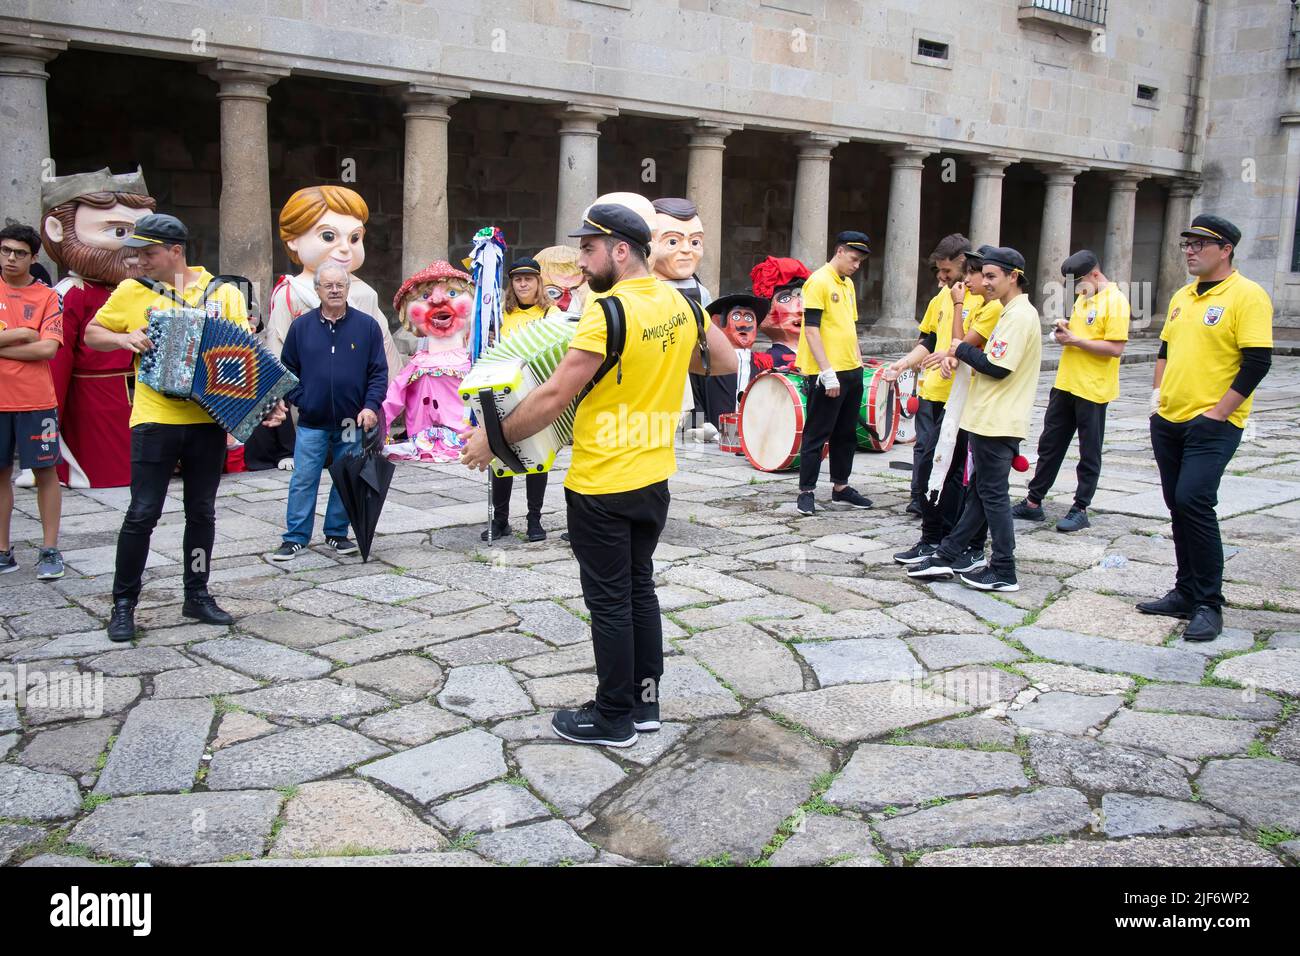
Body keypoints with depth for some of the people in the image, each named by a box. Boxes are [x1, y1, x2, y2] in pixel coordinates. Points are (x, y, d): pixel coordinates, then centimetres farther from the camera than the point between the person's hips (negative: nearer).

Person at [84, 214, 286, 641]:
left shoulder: (223, 293, 4)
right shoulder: (132, 291, 5)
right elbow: (92, 333, 14)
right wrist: (123, 338, -8)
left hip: (209, 421, 1)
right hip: (155, 420, -1)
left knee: (202, 512, 10)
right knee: (142, 513, -1)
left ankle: (197, 595, 24)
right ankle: (123, 602, 12)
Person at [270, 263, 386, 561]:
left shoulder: (366, 325, 1)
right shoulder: (301, 326, 4)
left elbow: (379, 372, 2)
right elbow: (287, 369, 10)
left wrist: (370, 406, -10)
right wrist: (296, 400, -3)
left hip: (352, 422, 0)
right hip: (311, 422, 0)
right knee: (303, 481, 1)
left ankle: (337, 533, 23)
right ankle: (295, 537, 11)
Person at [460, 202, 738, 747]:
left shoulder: (609, 310, -20)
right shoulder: (681, 304, 2)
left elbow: (555, 397, -22)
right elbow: (726, 362, 14)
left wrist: (493, 439, -12)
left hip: (601, 485, -7)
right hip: (654, 478, 7)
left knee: (609, 602, 5)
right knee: (640, 589, 18)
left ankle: (613, 719, 17)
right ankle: (645, 702, 28)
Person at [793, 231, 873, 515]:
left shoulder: (848, 285, 15)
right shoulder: (818, 282, -11)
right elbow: (811, 330, -17)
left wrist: (858, 361, 16)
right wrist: (828, 373, -20)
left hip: (851, 372, 9)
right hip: (827, 375, -9)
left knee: (846, 433, 15)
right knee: (816, 435, -1)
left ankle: (840, 487, 25)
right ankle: (806, 492, 8)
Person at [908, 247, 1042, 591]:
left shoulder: (1020, 316, -16)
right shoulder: (1011, 313, 15)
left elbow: (998, 367, -23)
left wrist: (963, 350, -9)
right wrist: (959, 358, -2)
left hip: (997, 423, -10)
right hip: (989, 419, 10)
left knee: (992, 494, -2)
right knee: (980, 491, 13)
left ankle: (1004, 572, 6)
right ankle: (947, 556, 20)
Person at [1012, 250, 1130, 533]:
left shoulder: (1114, 300, -13)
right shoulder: (1083, 297, 13)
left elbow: (1116, 348, -20)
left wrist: (1075, 340, -20)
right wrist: (1065, 331, 0)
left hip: (1092, 390, -8)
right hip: (1065, 384, 8)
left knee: (1089, 453, 4)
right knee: (1049, 445, 12)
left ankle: (1080, 510, 13)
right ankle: (1033, 502, 20)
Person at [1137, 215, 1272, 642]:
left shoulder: (1247, 295, -10)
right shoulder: (1182, 297, 13)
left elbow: (1257, 363, -15)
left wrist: (1217, 414, -17)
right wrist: (1157, 392, 10)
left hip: (1212, 425, -8)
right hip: (1169, 420, 8)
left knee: (1194, 502, -15)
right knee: (1178, 505, 11)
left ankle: (1208, 604, -2)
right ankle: (1186, 593, 23)